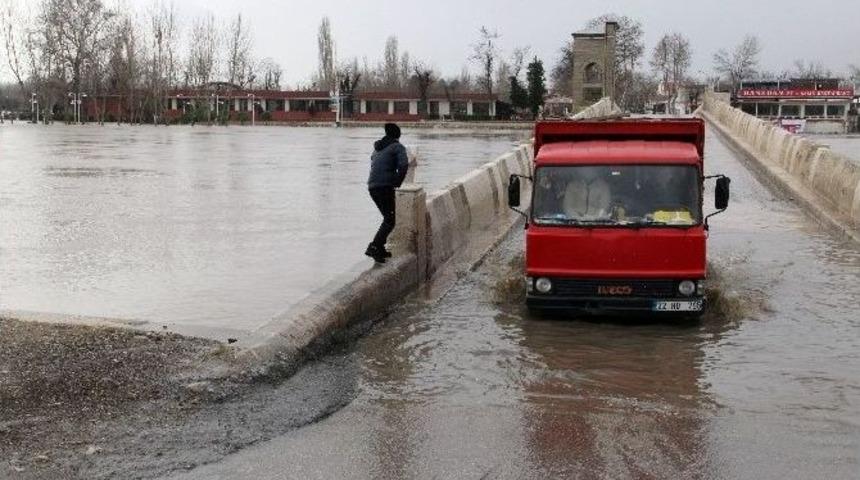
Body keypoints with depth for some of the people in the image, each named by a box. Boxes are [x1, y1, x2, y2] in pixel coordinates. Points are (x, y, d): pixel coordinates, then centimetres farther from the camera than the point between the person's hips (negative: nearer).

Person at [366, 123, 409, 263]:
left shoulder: (378, 148, 24)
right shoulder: (397, 147, 0)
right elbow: (404, 165, -16)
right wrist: (398, 183, -3)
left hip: (372, 187, 8)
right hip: (385, 187, -8)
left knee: (388, 218, 20)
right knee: (390, 221, -7)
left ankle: (380, 248, 18)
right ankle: (374, 247, -23)